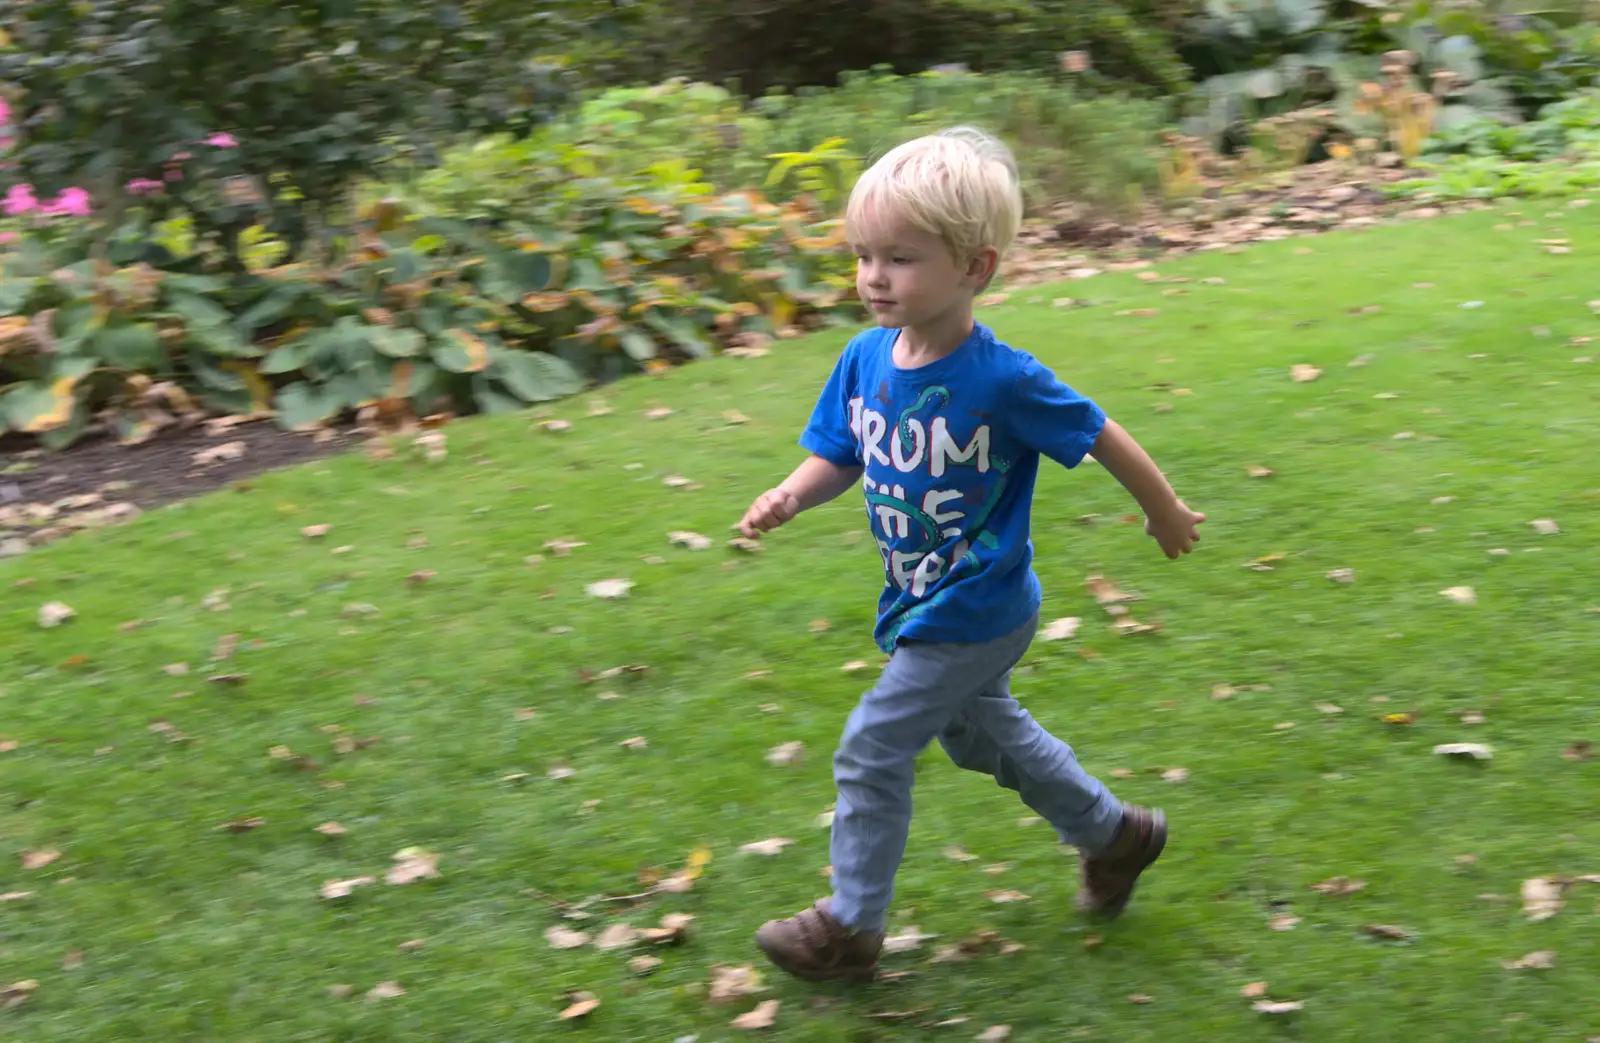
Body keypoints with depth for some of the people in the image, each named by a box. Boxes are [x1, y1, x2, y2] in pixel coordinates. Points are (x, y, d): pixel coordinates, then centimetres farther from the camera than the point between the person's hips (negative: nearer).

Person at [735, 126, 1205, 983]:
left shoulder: (1003, 381, -26)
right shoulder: (865, 358, -8)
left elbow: (1102, 438, -13)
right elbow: (838, 457, 3)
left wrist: (1166, 513, 1)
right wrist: (790, 496, -19)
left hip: (975, 615, -8)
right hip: (922, 608, 8)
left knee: (871, 751, -3)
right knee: (980, 732, 25)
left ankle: (851, 926, 15)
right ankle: (1113, 833, 45)